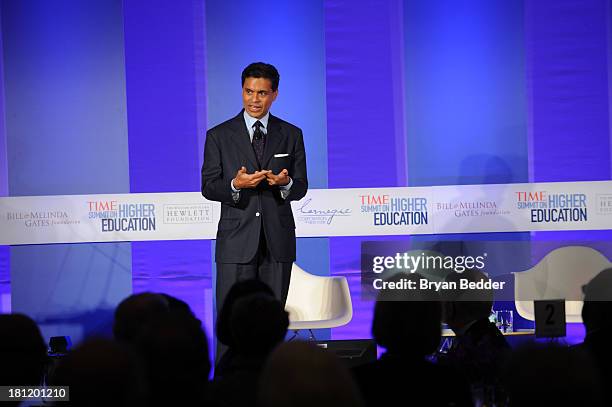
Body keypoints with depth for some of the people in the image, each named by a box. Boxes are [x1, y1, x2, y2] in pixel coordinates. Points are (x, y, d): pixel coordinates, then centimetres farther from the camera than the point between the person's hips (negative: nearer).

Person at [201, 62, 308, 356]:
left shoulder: (291, 135, 8)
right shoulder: (219, 136, 4)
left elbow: (301, 188, 7)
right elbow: (208, 187, 2)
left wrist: (286, 183, -16)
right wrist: (235, 185, -19)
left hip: (278, 240, 2)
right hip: (237, 240, -2)